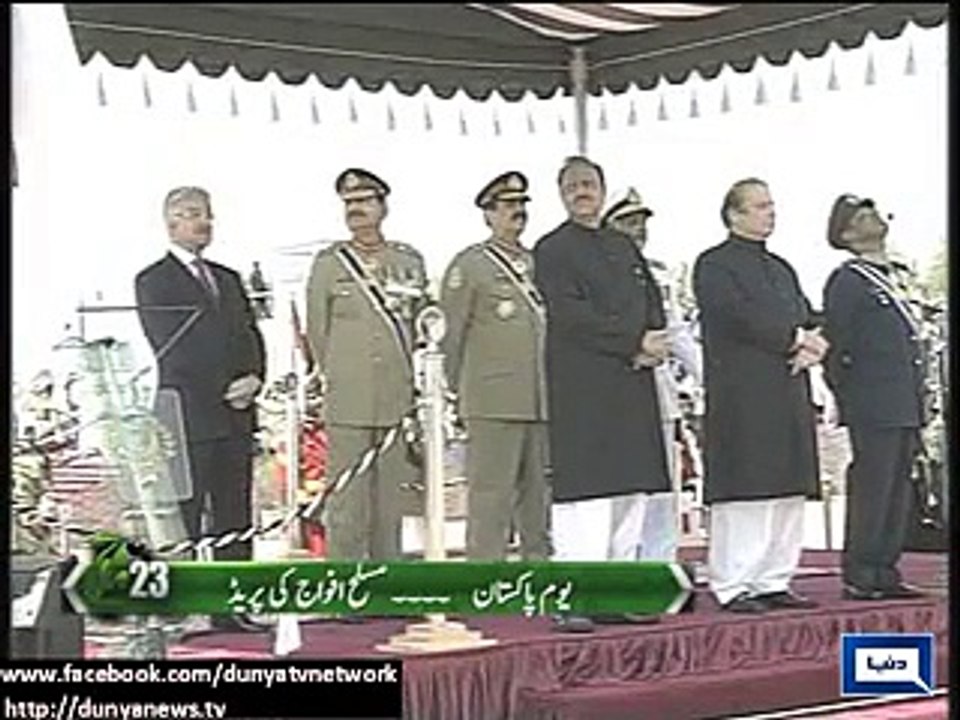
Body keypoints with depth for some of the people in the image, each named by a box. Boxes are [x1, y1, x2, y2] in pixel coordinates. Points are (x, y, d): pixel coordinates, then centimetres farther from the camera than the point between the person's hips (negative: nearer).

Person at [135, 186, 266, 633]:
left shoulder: (228, 279, 20)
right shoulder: (153, 282, 0)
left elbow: (251, 339, 16)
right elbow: (170, 349, -9)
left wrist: (254, 379, -5)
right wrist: (223, 390, -12)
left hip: (236, 417, 6)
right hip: (187, 417, -6)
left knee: (235, 519, 5)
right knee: (182, 519, -5)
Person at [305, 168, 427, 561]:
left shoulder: (409, 261, 10)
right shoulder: (329, 263, 4)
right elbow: (317, 332, 10)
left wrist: (408, 379, 14)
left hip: (399, 400, 2)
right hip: (348, 403, -2)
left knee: (391, 501, 6)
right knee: (346, 504, -3)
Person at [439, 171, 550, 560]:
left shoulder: (539, 263, 17)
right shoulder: (469, 265, 0)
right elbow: (452, 332, -1)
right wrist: (459, 388, 1)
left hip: (543, 401, 6)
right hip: (493, 403, -6)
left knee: (539, 492, 10)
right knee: (490, 492, -6)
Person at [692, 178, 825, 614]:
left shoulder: (781, 269, 23)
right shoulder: (714, 265, -2)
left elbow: (806, 320, 16)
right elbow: (740, 316, -15)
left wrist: (809, 347, -6)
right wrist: (795, 338, -10)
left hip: (788, 396, 8)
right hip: (742, 400, -8)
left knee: (788, 494, 6)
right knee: (741, 495, -8)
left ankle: (774, 581, 12)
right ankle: (732, 586, -4)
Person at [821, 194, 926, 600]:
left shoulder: (890, 283, 20)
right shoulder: (846, 282, -6)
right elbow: (837, 346, -10)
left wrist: (917, 413, 18)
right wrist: (848, 401, -11)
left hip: (904, 410, 8)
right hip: (873, 410, -8)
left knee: (899, 494, 9)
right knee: (871, 491, -7)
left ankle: (884, 573, 15)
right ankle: (859, 578, -2)